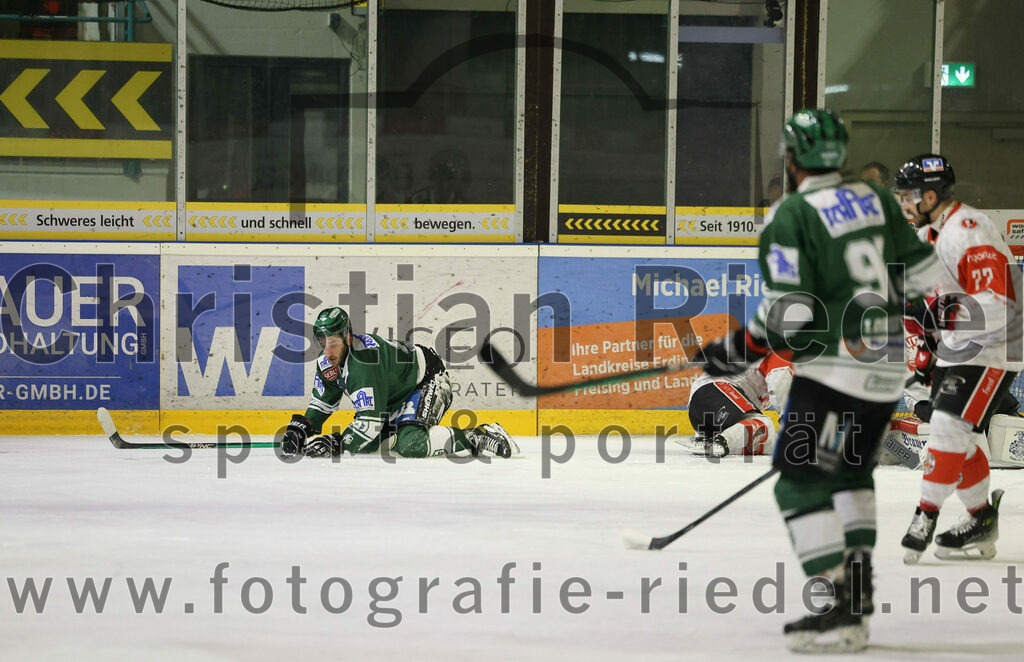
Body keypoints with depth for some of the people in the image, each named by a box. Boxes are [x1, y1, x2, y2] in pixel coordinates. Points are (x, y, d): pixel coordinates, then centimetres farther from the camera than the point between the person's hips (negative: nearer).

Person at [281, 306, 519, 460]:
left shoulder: (364, 360, -36)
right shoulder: (327, 362, -8)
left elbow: (369, 421, -38)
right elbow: (321, 404, 5)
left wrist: (335, 445, -42)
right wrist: (299, 430, -11)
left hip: (428, 381, -10)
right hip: (395, 396, 10)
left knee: (408, 446, -29)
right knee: (365, 443, 4)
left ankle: (479, 438, -19)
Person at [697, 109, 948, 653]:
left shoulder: (790, 216, -10)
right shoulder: (877, 202, 10)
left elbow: (788, 312, -16)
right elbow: (924, 276, 12)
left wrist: (736, 352, -3)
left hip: (834, 368, -8)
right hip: (887, 368, 8)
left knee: (799, 482, -6)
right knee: (850, 472, 26)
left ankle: (840, 613, -15)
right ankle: (858, 584, 24)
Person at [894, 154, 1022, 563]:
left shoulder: (970, 234, -24)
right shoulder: (936, 231, 9)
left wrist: (935, 315, -37)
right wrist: (929, 345, 17)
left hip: (991, 352, -10)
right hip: (960, 349, 10)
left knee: (950, 426, -16)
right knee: (961, 437, 13)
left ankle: (924, 521, -13)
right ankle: (981, 522, 23)